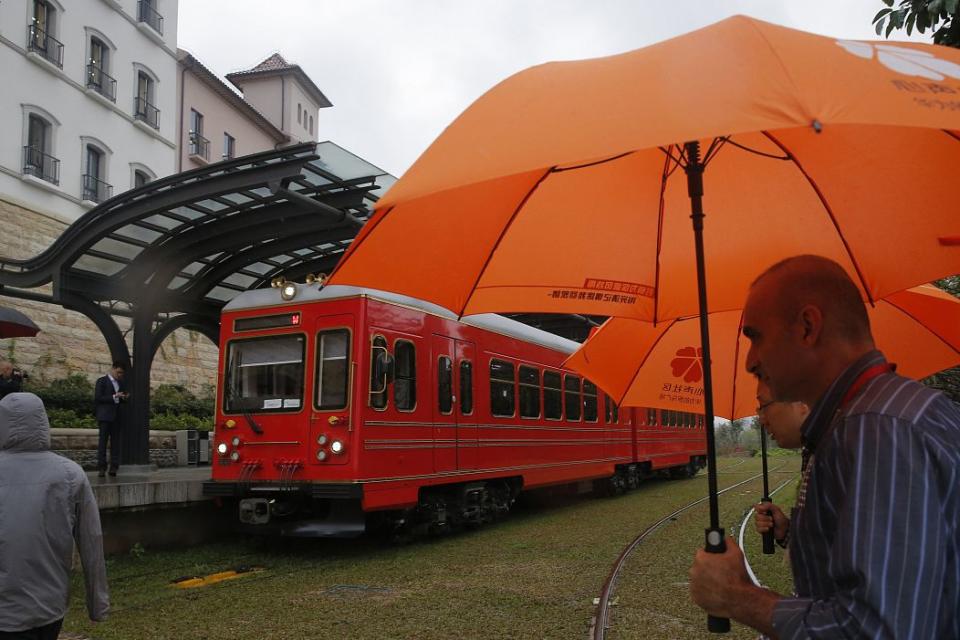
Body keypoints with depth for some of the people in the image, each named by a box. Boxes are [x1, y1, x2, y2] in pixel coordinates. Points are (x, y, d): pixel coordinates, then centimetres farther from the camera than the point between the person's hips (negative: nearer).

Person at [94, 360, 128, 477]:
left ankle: (114, 467, 2)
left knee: (115, 442, 2)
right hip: (105, 416, -6)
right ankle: (101, 467, -6)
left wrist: (124, 398, 3)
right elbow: (98, 398, -9)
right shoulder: (102, 381, -1)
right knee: (103, 441, -6)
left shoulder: (120, 383, 18)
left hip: (116, 416, 6)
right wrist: (114, 397, -17)